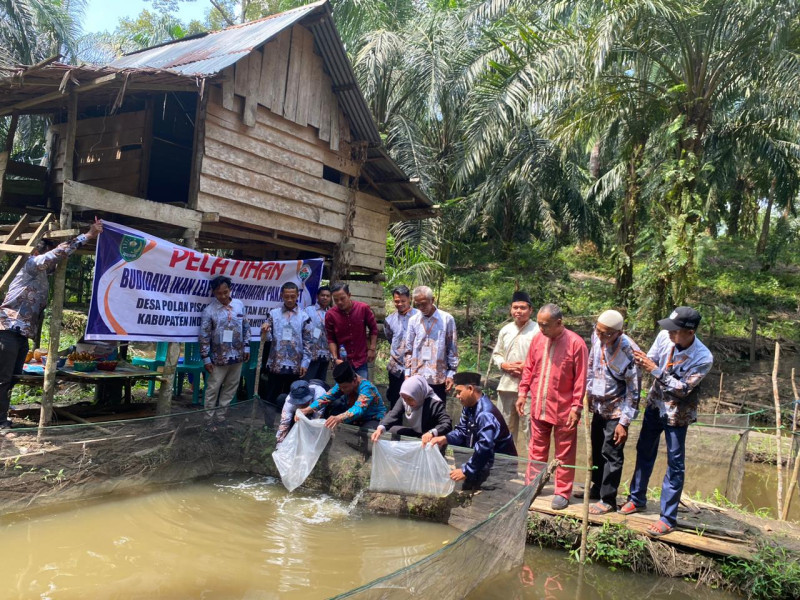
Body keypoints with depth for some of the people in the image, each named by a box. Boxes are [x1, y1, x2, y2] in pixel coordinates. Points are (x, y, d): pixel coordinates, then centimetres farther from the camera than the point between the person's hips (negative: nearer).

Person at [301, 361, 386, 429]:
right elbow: (326, 397, -18)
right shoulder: (343, 384, -12)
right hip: (355, 420, 6)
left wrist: (338, 418, -65)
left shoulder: (366, 388, -31)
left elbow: (358, 409, -47)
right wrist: (307, 410, -33)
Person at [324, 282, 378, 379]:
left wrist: (372, 349, 1)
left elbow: (373, 328, 5)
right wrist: (335, 358, -10)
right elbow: (331, 339, -1)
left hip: (361, 361, 0)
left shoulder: (364, 308, -8)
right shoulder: (330, 315, -8)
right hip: (342, 362, 0)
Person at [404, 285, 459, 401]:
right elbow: (409, 349, 10)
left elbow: (452, 349, 0)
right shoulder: (413, 320, 5)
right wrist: (407, 373, 6)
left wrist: (451, 373, -3)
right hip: (417, 376, 2)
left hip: (439, 377, -2)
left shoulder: (447, 319, -2)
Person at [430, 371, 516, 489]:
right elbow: (462, 431, 5)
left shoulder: (485, 414, -29)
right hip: (486, 459, 10)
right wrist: (445, 439, -14)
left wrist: (466, 471, -34)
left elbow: (485, 448, -37)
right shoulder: (469, 406, 4)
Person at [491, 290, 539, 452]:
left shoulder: (538, 331, -9)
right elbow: (496, 354, 17)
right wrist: (504, 365, -2)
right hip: (506, 385, 7)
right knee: (505, 427, 17)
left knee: (529, 428, -4)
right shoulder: (505, 330, 12)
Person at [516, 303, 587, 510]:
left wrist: (576, 407, -13)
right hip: (538, 406, 5)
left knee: (564, 454, 7)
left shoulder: (575, 343, -13)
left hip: (563, 410, -4)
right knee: (537, 450, 15)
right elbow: (528, 369, 11)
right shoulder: (537, 339, 2)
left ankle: (562, 493, 19)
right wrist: (522, 393, 8)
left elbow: (580, 378, -11)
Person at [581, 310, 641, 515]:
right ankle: (597, 488, 37)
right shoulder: (597, 337, -8)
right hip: (599, 406, 7)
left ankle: (608, 500, 16)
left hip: (616, 411, -7)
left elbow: (633, 392, -19)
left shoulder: (629, 352, -26)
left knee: (612, 455, 2)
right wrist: (589, 393, 13)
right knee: (597, 450, 19)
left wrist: (624, 422, -17)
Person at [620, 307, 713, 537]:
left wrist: (655, 370, -32)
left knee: (675, 465, 3)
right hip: (655, 405, 5)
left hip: (677, 414, -5)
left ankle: (668, 518, 15)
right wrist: (641, 361, -26)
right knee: (644, 452, 18)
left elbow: (683, 389, -26)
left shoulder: (703, 358, -26)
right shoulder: (664, 337, -15)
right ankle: (637, 499, 37)